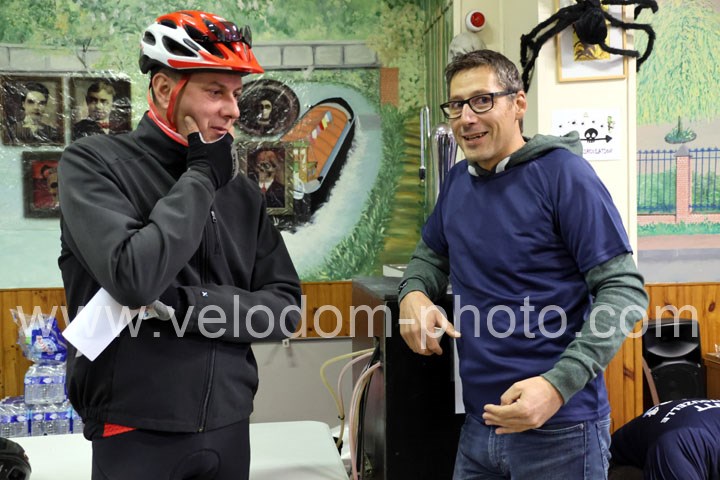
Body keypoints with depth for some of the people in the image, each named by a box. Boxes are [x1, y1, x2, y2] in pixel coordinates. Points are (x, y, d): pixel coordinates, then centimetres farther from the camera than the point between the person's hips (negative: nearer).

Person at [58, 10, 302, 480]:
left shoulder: (242, 191, 3)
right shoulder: (94, 162, -8)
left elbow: (286, 307, 0)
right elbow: (133, 279, -23)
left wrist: (188, 304, -15)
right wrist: (201, 178, -13)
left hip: (229, 427, 5)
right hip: (137, 433, -4)